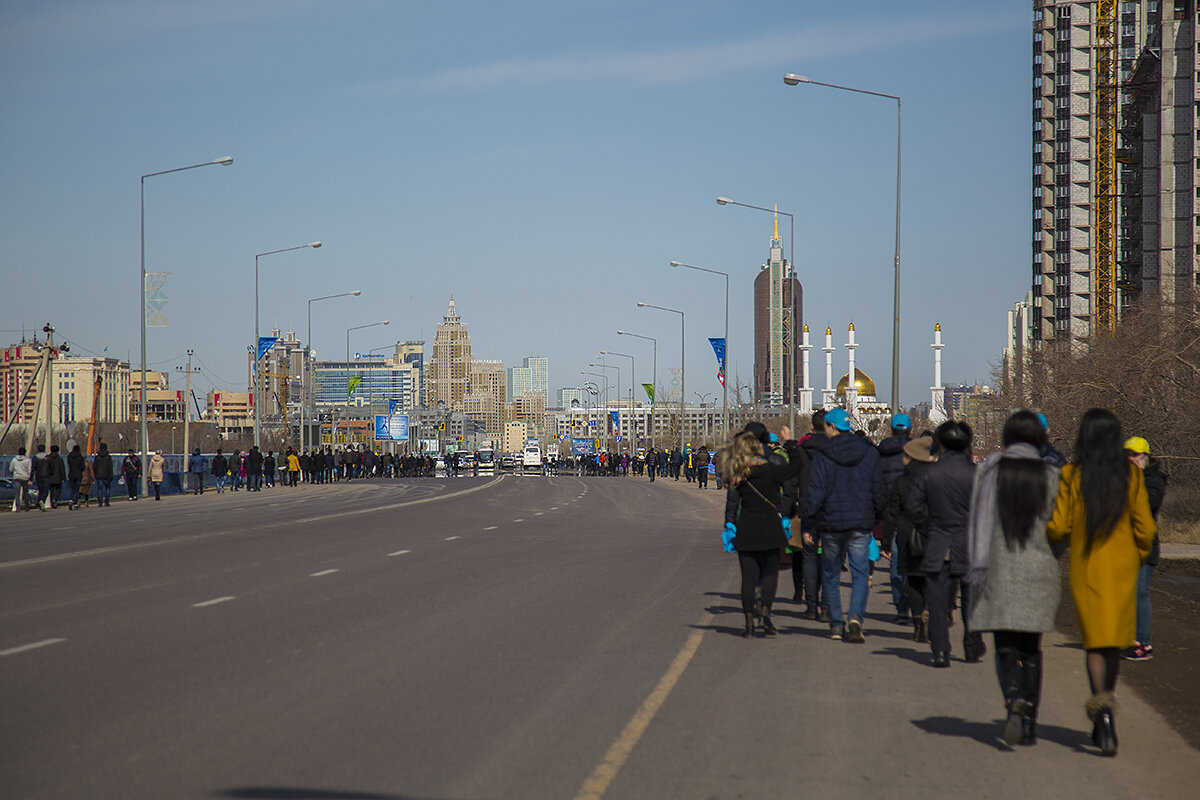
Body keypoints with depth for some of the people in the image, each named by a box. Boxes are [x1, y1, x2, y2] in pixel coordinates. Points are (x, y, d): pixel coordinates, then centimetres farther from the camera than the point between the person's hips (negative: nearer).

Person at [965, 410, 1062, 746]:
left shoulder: (989, 469, -1)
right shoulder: (1050, 476, 0)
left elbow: (978, 520, -6)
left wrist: (976, 567, -6)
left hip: (998, 570, -1)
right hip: (1037, 572, 1)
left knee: (1005, 645, 2)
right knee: (1031, 647, 11)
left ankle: (1014, 699, -26)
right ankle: (1029, 723, 10)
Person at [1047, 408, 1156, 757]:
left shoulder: (1072, 476, -9)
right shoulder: (1131, 475, -5)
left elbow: (1057, 528, -9)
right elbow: (1145, 528, -4)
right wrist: (1139, 556, 14)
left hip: (1085, 568, -2)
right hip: (1122, 567, 2)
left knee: (1095, 641, 1)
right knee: (1114, 642, 16)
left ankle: (1103, 709, -20)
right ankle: (1106, 709, 25)